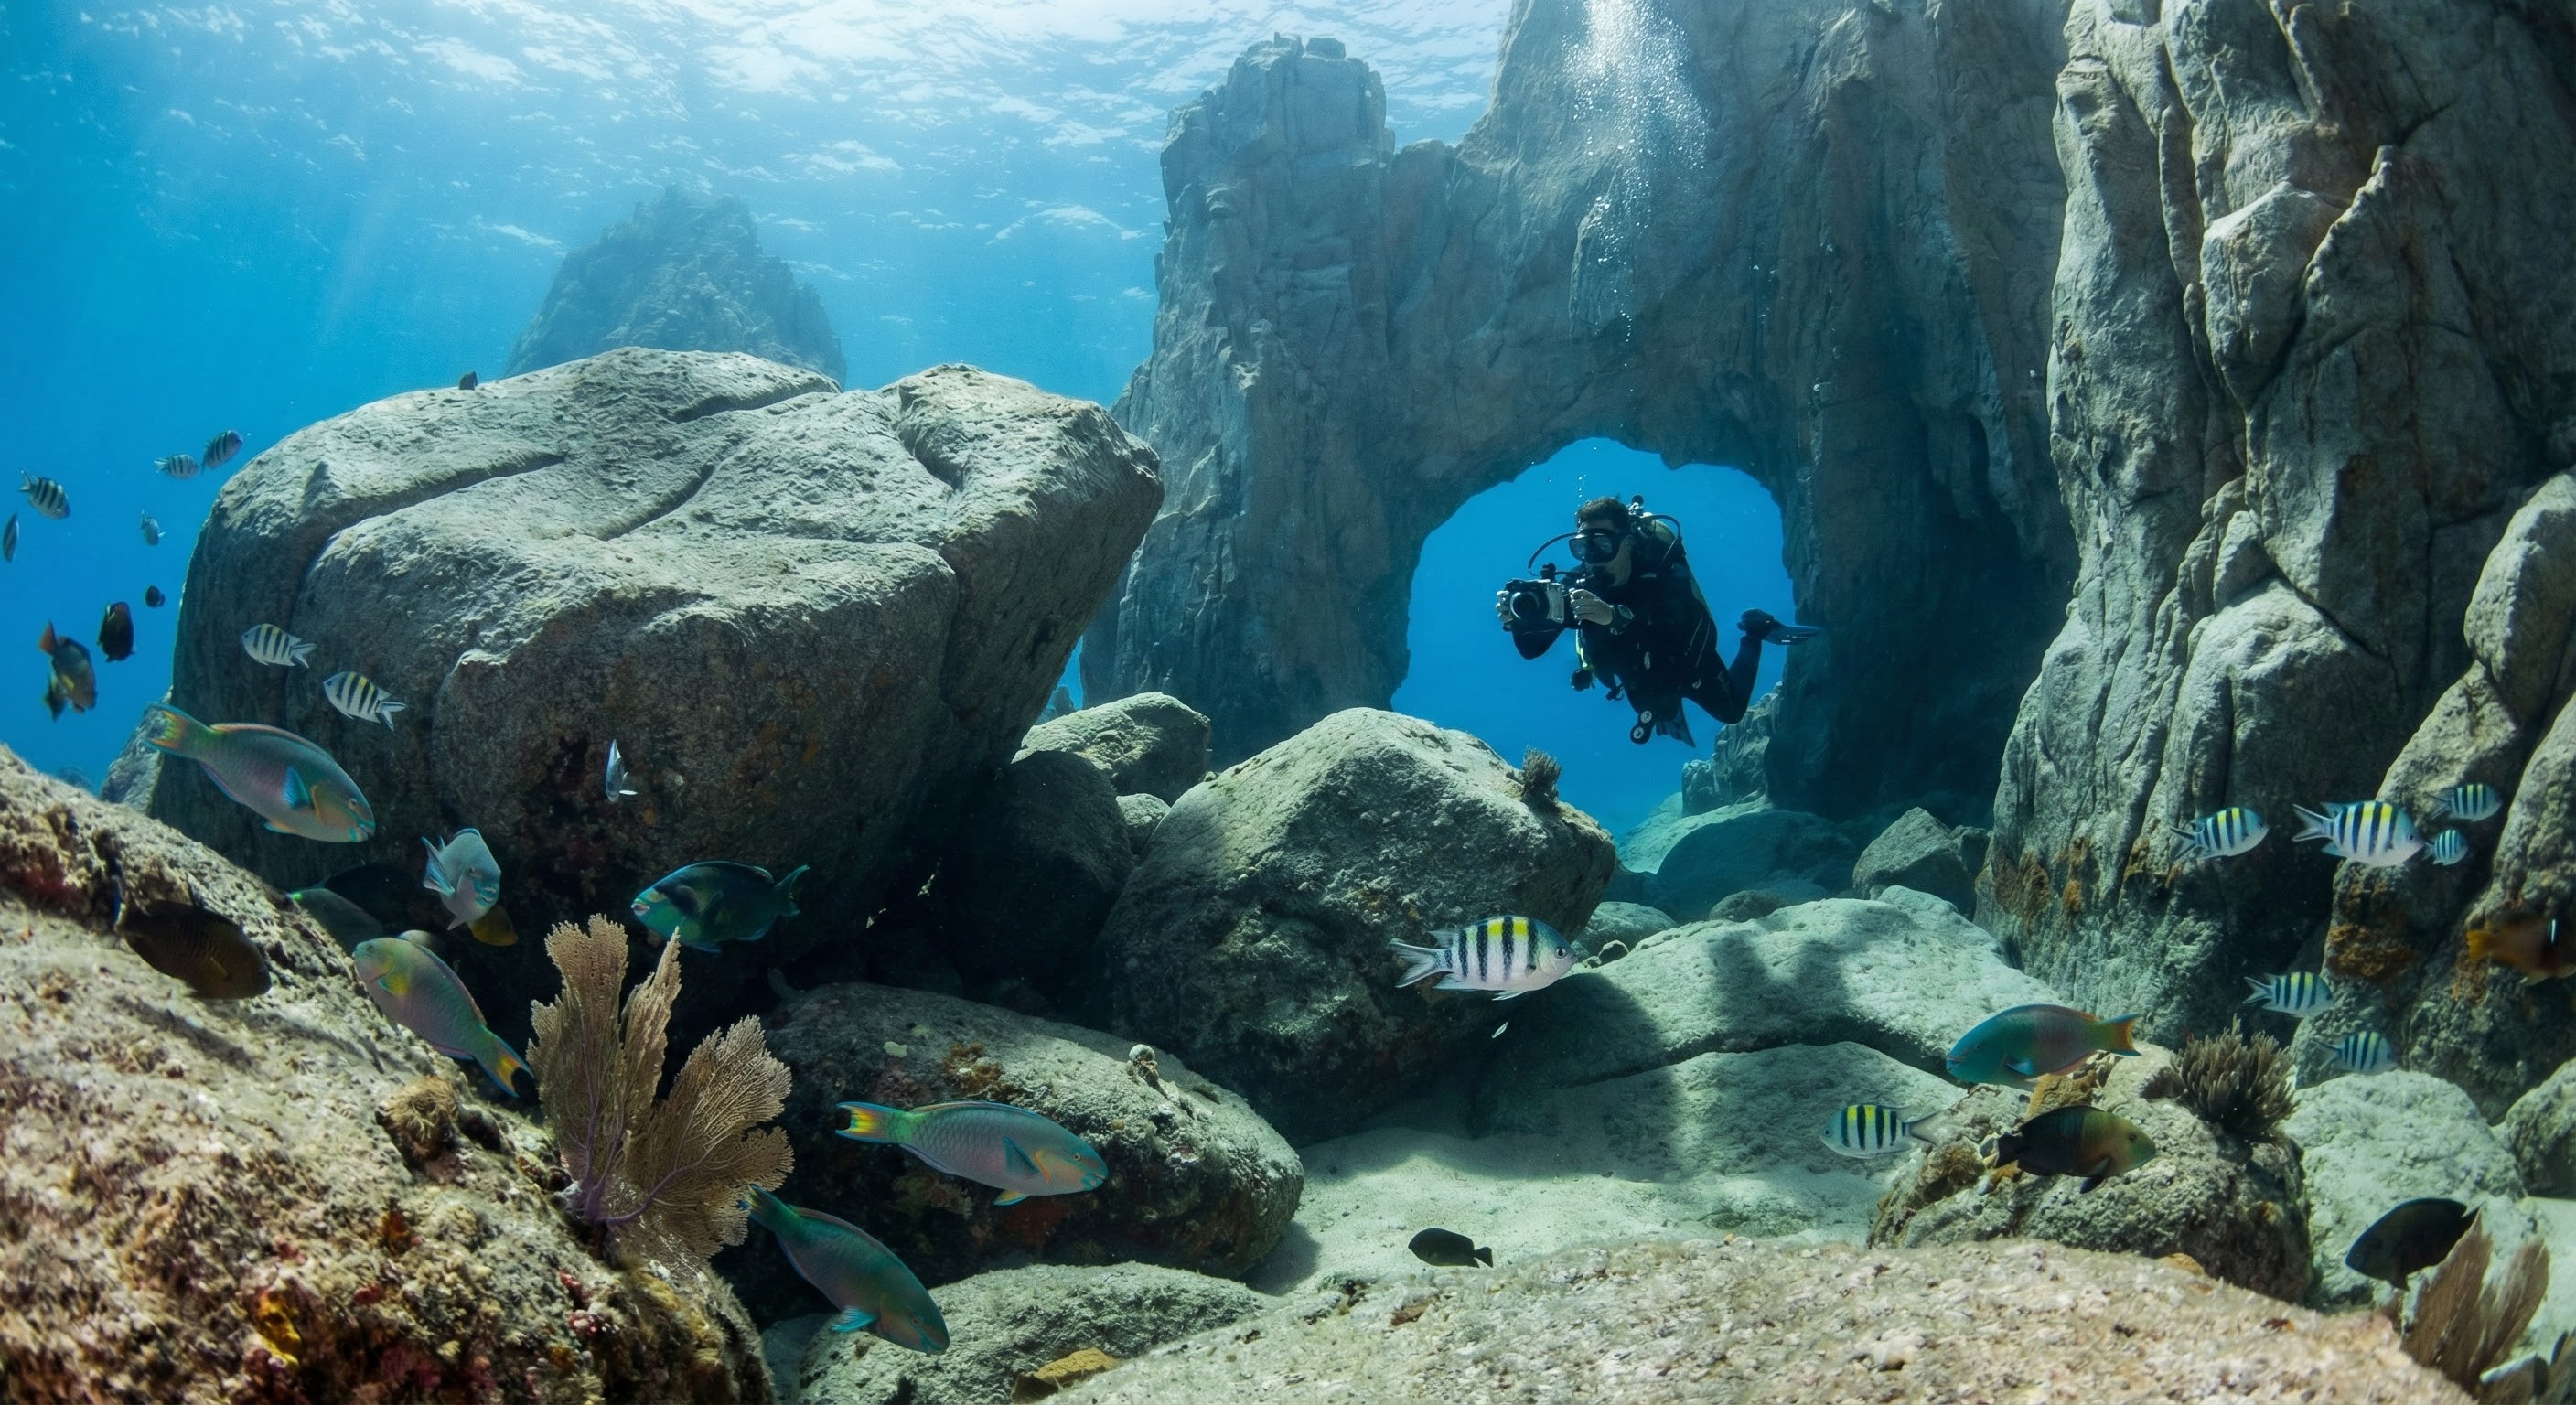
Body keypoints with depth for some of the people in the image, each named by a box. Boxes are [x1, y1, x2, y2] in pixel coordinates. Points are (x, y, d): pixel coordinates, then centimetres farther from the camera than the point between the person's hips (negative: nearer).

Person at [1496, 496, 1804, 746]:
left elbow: (1679, 623, -61)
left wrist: (1614, 615, -78)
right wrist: (1520, 617, -55)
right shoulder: (1577, 583, -30)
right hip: (1641, 677, 3)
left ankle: (1754, 632, 38)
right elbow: (1532, 648, -31)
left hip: (1687, 662, -3)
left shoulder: (1665, 575, -40)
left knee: (1732, 711, 22)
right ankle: (1667, 708, 61)